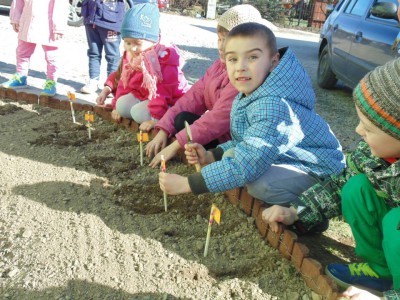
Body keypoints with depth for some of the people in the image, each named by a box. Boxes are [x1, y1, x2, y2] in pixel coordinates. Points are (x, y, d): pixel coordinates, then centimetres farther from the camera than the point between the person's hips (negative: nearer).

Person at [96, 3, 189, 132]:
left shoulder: (164, 59, -28)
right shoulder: (130, 55, -2)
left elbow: (162, 93, -30)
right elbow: (124, 81, 10)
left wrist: (155, 120, -34)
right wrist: (117, 105, 9)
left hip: (169, 102, -8)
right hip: (142, 94, 8)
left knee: (139, 112, -28)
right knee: (122, 105, -11)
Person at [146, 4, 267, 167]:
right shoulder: (219, 65, 5)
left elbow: (220, 118, -30)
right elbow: (193, 97, -1)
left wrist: (176, 145, -27)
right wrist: (163, 131, -9)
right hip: (218, 131, 9)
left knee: (184, 120, -17)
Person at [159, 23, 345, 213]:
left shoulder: (273, 106, -34)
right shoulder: (246, 96, -4)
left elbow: (246, 166, -37)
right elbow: (246, 143, 8)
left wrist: (186, 184, -33)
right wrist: (210, 156, -6)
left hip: (320, 171, -9)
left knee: (261, 183, -31)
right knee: (231, 155, -1)